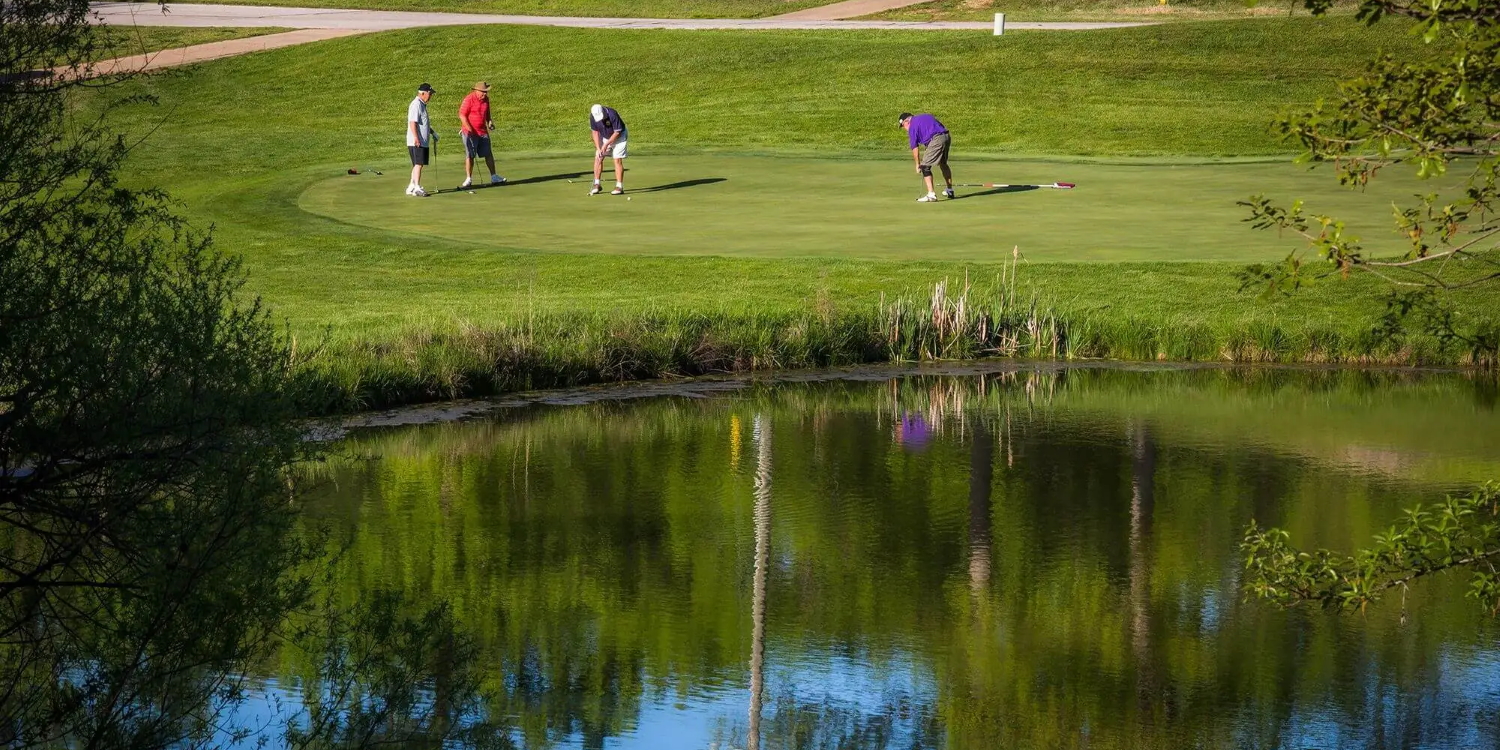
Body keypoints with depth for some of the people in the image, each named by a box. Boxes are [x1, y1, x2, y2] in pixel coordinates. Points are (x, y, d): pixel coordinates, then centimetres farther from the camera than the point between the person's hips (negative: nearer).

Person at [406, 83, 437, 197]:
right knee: (418, 164, -12)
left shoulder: (422, 105, 18)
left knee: (417, 165, 14)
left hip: (423, 141, 10)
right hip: (417, 142, -10)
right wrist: (416, 138, -26)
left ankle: (411, 187, 19)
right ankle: (417, 188, -14)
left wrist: (432, 133, 26)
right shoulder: (416, 105, -14)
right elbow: (412, 123, -21)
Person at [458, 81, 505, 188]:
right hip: (470, 132, -6)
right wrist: (469, 129, -21)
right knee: (470, 155, -2)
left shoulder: (486, 99, 8)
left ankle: (493, 177, 14)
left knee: (488, 154, 7)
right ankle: (468, 179, 5)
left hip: (483, 131, 6)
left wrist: (489, 121, 5)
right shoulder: (469, 99, -13)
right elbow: (462, 115, -16)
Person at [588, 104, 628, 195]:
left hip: (618, 136, -5)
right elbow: (595, 132, -7)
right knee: (598, 158, -3)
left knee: (617, 160, -12)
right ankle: (597, 185, 4)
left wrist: (606, 144, -21)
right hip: (605, 137, 5)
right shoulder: (593, 117, -17)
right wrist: (598, 148, -14)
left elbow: (617, 132, -24)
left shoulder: (612, 114, -32)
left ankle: (619, 187, -10)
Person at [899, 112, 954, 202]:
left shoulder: (913, 125, 4)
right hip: (946, 137, 8)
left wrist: (917, 164, 10)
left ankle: (931, 195, -12)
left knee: (925, 167, -3)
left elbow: (915, 147, 2)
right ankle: (950, 191, 38)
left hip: (936, 140, -8)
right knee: (943, 164, 27)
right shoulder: (925, 117, 27)